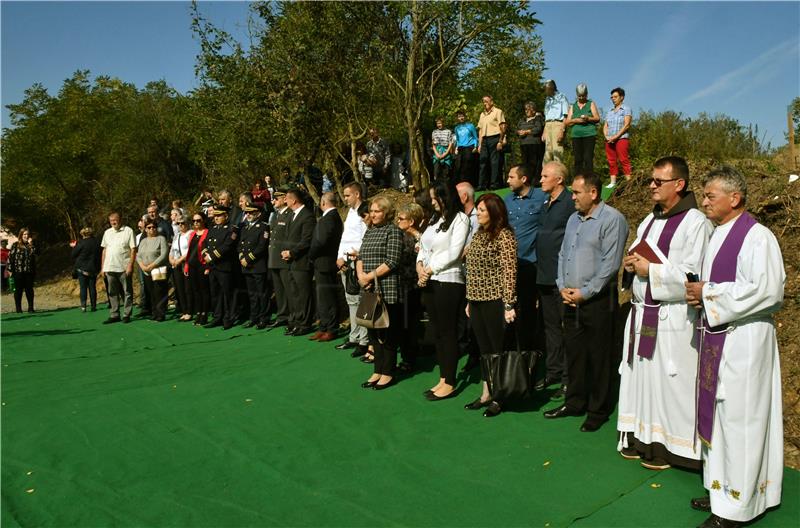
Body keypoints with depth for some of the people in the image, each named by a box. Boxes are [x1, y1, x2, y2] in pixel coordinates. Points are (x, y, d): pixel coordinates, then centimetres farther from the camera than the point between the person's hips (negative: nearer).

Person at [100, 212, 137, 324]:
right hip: (110, 268, 5)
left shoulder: (128, 231, -2)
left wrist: (130, 265, -14)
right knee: (112, 293, 8)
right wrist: (102, 267, 11)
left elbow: (133, 249, -6)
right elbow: (104, 250, 16)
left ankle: (126, 315, 7)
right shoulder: (107, 232, 14)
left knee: (127, 292, 1)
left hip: (124, 268, -5)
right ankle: (114, 315, 14)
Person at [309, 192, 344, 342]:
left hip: (324, 263, -10)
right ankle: (324, 328, 22)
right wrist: (313, 255, 12)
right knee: (322, 298, 15)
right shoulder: (333, 216, 14)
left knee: (327, 299, -3)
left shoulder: (329, 218, -17)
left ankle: (331, 330, 5)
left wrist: (311, 255, -9)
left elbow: (322, 241, -23)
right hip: (323, 263, 10)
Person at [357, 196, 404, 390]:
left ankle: (387, 373, 12)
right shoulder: (369, 231, 16)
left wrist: (370, 276, -14)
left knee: (388, 333, 1)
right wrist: (360, 275, -5)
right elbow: (360, 257, 14)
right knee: (373, 332, 12)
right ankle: (377, 371, 22)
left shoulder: (393, 231, -6)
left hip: (387, 291, -7)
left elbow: (392, 262, -14)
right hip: (369, 290, 7)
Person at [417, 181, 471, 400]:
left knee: (448, 332, -2)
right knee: (437, 331, 10)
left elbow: (454, 253, -13)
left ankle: (449, 383, 6)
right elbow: (423, 247, 15)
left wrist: (430, 270, -11)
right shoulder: (435, 219, 17)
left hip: (448, 281, -7)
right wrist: (419, 266, -4)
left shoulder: (460, 219, -5)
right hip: (429, 281, 8)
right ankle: (442, 379, 19)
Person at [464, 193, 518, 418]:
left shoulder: (504, 236, -11)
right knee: (484, 349, 13)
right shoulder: (479, 234, 13)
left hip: (495, 301, -8)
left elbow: (509, 272, -15)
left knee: (499, 349, 3)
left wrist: (509, 305, -19)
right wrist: (470, 301, 16)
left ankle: (499, 397, 13)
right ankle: (486, 394, 23)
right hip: (477, 301, 8)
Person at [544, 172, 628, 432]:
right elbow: (563, 255, 17)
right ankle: (574, 403, 27)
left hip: (597, 300, -7)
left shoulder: (612, 219, -10)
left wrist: (585, 292, -14)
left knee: (598, 357, 2)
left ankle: (598, 411, 15)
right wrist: (563, 287, 3)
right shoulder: (574, 219, 15)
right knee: (574, 352, 13)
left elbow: (610, 264, -15)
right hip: (571, 299, 7)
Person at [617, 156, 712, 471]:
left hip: (672, 318, -8)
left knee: (667, 381, 0)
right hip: (641, 313, 8)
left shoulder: (695, 223, -11)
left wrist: (651, 270, -16)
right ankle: (641, 438, 23)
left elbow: (694, 274, -18)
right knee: (640, 375, 12)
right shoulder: (649, 221, 15)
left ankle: (668, 446, 14)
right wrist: (631, 264, 0)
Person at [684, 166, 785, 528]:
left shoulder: (757, 237, -14)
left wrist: (708, 293, -17)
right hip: (716, 336, 9)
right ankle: (721, 490, 28)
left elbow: (767, 291, -23)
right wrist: (699, 293, 1)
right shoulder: (717, 236, 14)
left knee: (739, 418, 0)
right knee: (719, 414, 15)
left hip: (744, 340, -9)